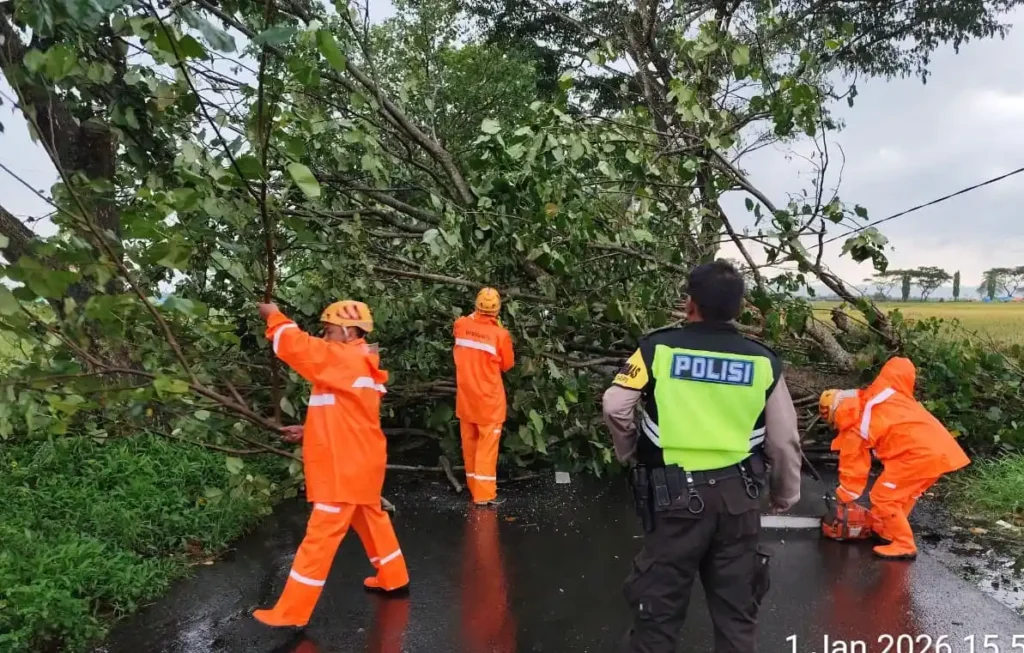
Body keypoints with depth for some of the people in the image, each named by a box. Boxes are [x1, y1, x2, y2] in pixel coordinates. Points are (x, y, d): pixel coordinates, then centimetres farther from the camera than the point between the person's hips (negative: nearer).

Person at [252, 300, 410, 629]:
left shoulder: (343, 359, -17)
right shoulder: (358, 363, 12)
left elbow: (298, 347, -23)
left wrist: (274, 317, -7)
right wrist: (309, 431, 12)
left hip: (346, 467, -10)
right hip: (358, 462, 10)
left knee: (320, 536, -3)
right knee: (370, 519, 24)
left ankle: (291, 612, 6)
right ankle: (393, 578, 39)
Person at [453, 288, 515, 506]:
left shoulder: (461, 325, -6)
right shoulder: (500, 334, -17)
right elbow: (507, 365, -3)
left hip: (465, 395, 4)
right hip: (488, 398, -4)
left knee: (469, 443, 14)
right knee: (487, 445, 2)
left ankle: (474, 488, 25)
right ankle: (484, 494, 2)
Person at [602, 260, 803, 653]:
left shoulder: (658, 348, -8)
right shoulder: (763, 361, 0)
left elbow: (616, 408, -9)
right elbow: (784, 440, 4)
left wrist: (628, 455, 10)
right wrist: (786, 495, 19)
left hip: (676, 495, -2)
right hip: (737, 495, 3)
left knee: (660, 604, 11)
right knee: (735, 606, 17)